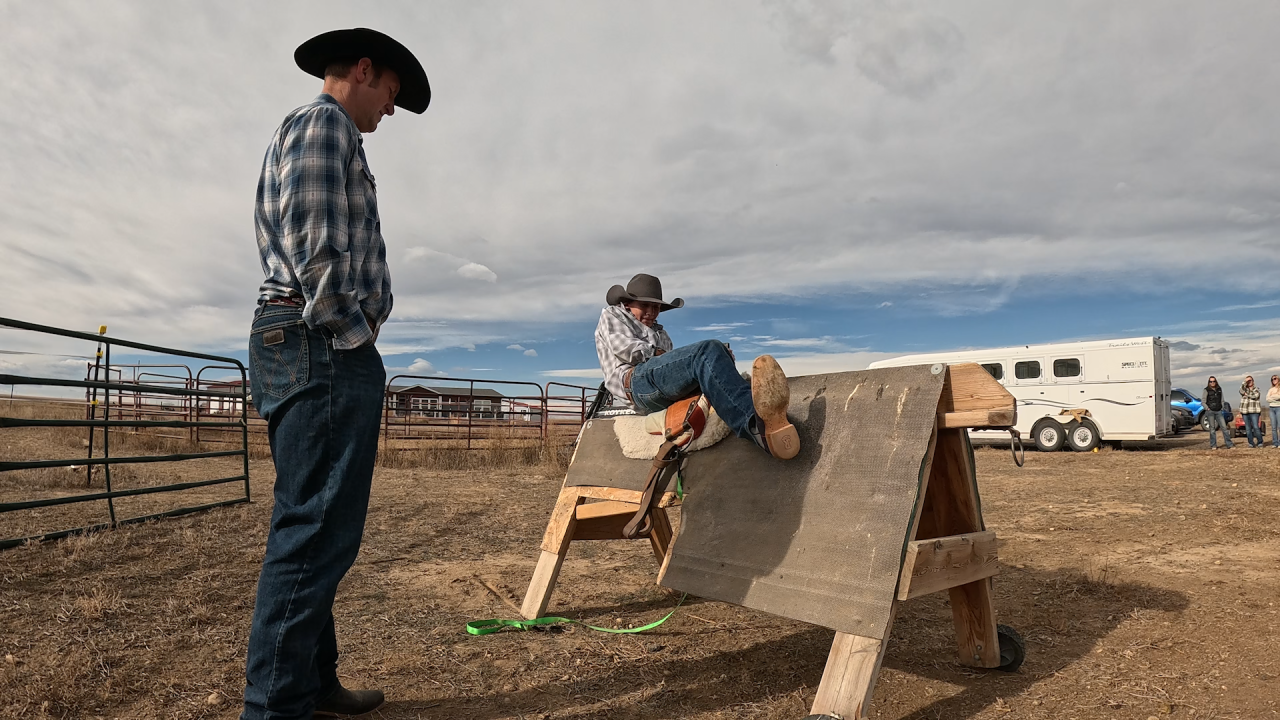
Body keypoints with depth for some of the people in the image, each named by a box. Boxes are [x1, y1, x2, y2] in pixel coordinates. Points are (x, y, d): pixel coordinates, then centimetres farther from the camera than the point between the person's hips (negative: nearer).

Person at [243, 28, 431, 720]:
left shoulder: (300, 133, 29)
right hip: (325, 346, -11)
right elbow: (311, 240, -16)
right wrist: (354, 335, -13)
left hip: (299, 346, 11)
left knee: (310, 524, 11)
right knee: (318, 527, -11)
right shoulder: (324, 122, -2)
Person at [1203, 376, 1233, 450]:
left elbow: (1222, 400, 19)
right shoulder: (1206, 390, 0)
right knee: (1212, 428, -1)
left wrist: (1222, 407, 7)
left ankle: (1229, 443, 4)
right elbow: (1203, 402, -1)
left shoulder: (1219, 389, 12)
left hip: (1218, 411, 4)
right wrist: (1207, 408, -13)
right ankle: (1213, 445, 3)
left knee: (1224, 427, -1)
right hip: (1210, 411, -4)